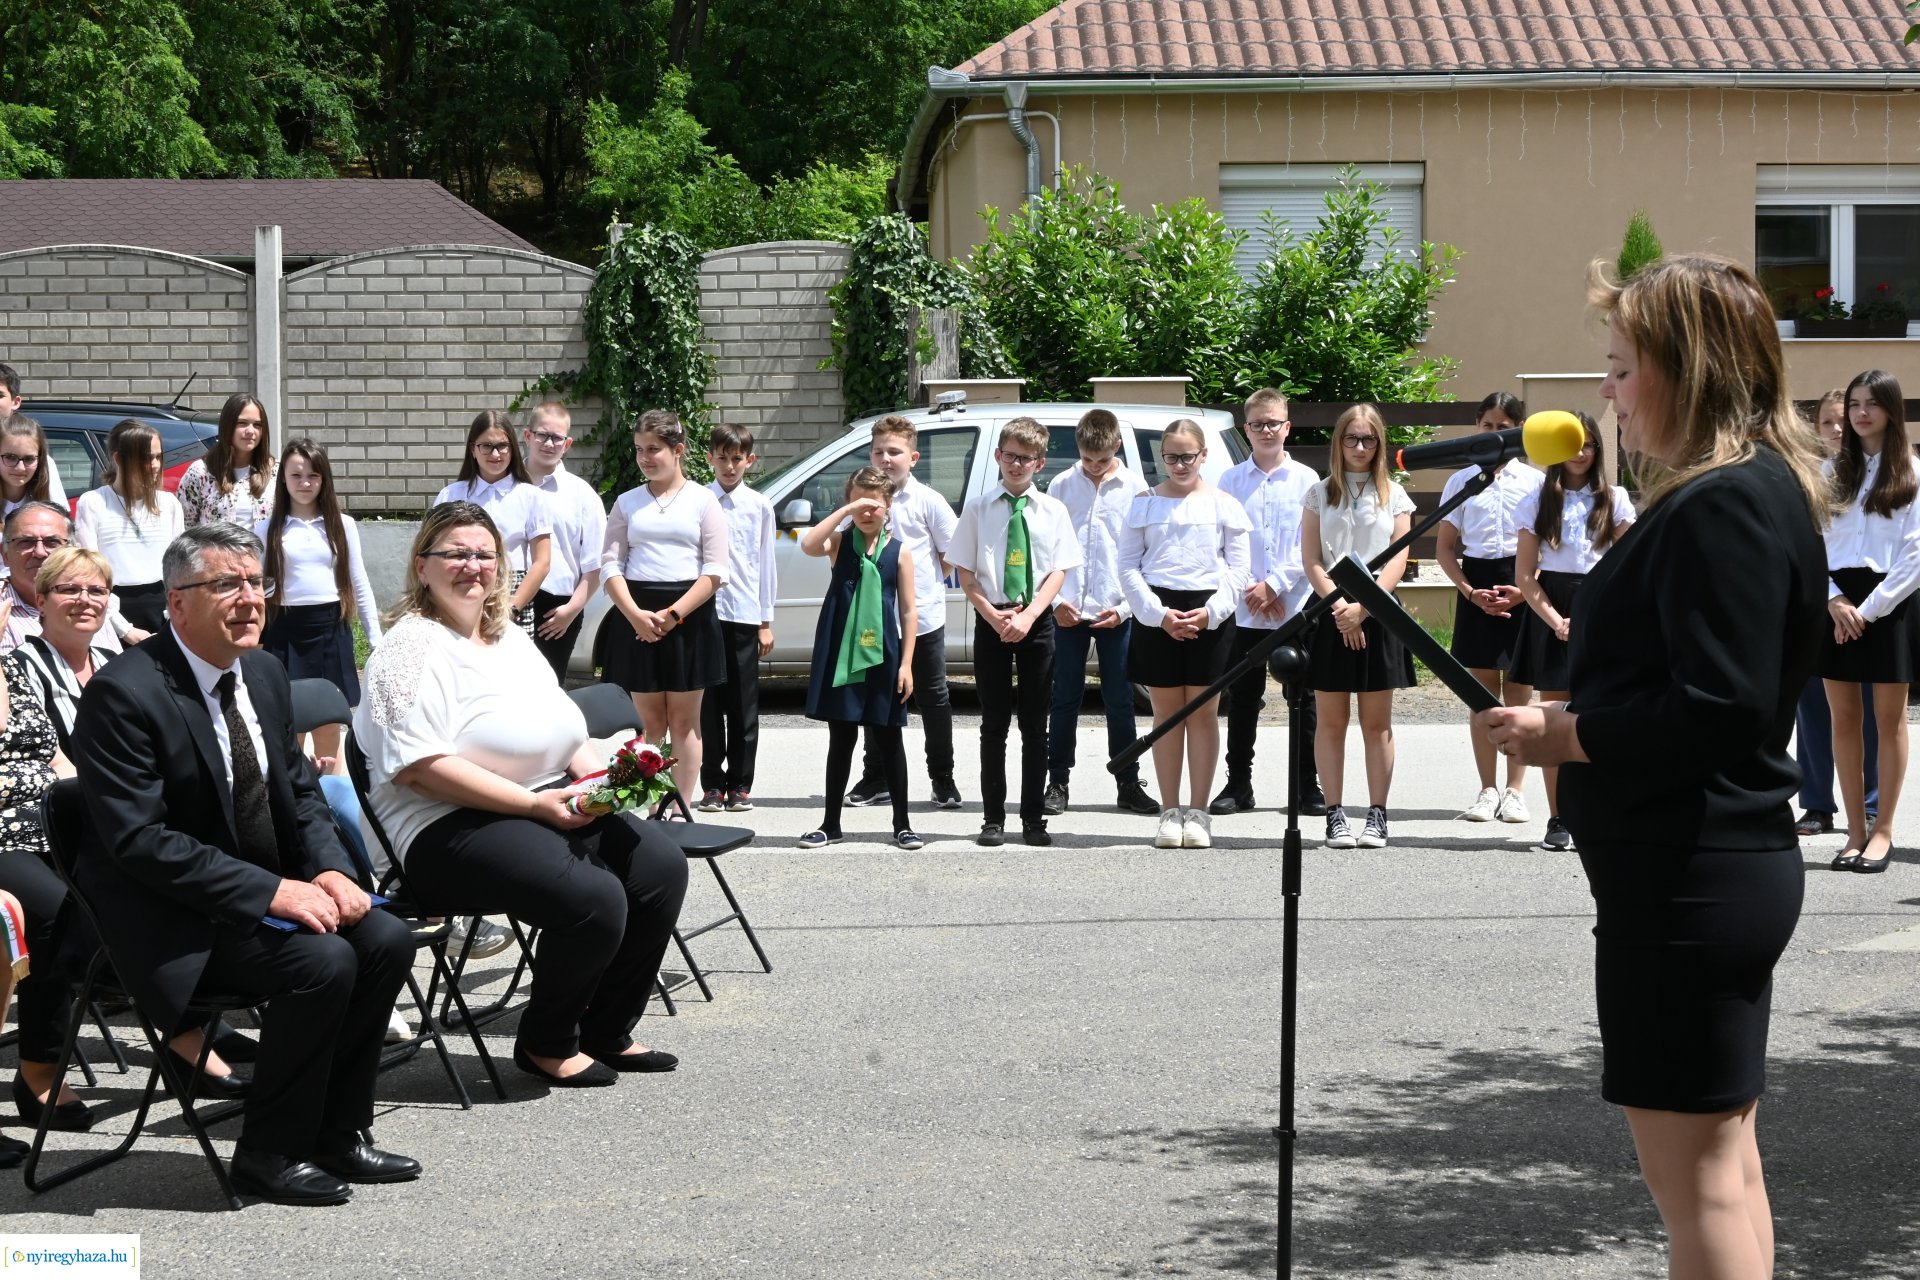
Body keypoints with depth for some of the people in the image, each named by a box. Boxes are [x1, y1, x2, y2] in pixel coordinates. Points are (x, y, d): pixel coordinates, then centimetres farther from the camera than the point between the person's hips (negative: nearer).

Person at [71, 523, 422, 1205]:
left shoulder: (264, 673, 7)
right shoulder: (125, 693, -19)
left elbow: (300, 791, 15)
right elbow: (139, 839, -24)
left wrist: (330, 870, -6)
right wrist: (272, 892, -27)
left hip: (269, 886, 8)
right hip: (168, 917, -8)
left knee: (387, 941, -10)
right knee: (323, 961, -26)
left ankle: (338, 1134, 5)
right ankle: (269, 1154, -8)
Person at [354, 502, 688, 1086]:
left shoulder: (513, 640, 18)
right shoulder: (413, 647, -9)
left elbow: (563, 737, 24)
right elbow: (419, 768, -20)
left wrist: (602, 775, 1)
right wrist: (535, 803, -22)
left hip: (551, 808, 9)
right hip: (451, 830, -9)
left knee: (661, 863, -7)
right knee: (594, 897, -28)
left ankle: (605, 1032, 6)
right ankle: (546, 1044, -3)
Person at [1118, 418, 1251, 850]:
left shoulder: (1223, 505, 5)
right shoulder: (1145, 503, 6)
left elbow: (1238, 570, 3)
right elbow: (1128, 566, 2)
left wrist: (1211, 611, -12)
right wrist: (1158, 613, -11)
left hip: (1209, 615, -1)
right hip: (1155, 614, 1)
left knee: (1203, 714, 3)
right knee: (1167, 713, 5)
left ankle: (1198, 812, 9)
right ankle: (1170, 812, 11)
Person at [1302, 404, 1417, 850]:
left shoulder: (1394, 495, 7)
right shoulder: (1320, 494, 7)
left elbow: (1398, 561, -1)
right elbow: (1311, 561, 1)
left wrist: (1363, 607, -14)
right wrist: (1340, 606, -13)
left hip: (1377, 611, 0)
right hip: (1331, 612, 0)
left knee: (1377, 723, 2)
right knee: (1332, 721, 1)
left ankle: (1377, 815, 5)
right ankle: (1335, 815, 3)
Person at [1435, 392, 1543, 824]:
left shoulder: (1534, 481, 3)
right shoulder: (1461, 481, 7)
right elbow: (1444, 547, 8)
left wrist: (1525, 589, -12)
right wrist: (1470, 591, -7)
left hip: (1523, 588, -1)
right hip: (1476, 582, 1)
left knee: (1518, 689, 0)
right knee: (1482, 690, 3)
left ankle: (1515, 790, 7)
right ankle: (1487, 789, 9)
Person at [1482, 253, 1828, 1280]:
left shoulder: (1726, 507, -18)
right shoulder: (1750, 491, 14)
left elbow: (1719, 710, -26)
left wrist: (1562, 735, -16)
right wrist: (1577, 716, 8)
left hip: (1691, 879, -11)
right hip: (1712, 865, 11)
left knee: (1693, 1167, -4)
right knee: (1719, 1152, 18)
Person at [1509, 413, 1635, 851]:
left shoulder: (1615, 500, 7)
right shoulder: (1538, 502, 6)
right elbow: (1525, 575, 3)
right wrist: (1554, 619, -10)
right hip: (1551, 610, 0)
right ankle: (1557, 819, 5)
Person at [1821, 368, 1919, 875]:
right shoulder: (1831, 471, 10)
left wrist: (1869, 608, -12)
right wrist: (1833, 599, -9)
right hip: (1836, 601, 3)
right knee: (1843, 718, 4)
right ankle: (1855, 830, 10)